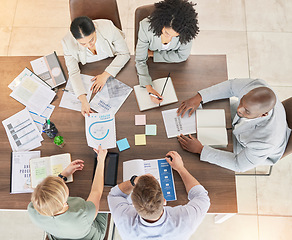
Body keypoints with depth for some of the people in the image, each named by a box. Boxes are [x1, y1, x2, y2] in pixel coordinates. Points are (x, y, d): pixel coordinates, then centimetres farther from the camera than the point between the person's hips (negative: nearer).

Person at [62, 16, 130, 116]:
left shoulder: (108, 27, -31)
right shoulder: (68, 43, -28)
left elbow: (124, 54, -21)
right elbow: (73, 72, -23)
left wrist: (105, 75, -30)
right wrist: (83, 101, -36)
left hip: (111, 65, 0)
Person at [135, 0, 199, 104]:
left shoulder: (186, 30, -32)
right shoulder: (146, 26, -33)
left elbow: (182, 56, -17)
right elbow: (140, 60, -29)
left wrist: (153, 54, -19)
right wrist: (149, 88, -42)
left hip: (173, 63, 0)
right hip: (152, 65, 1)